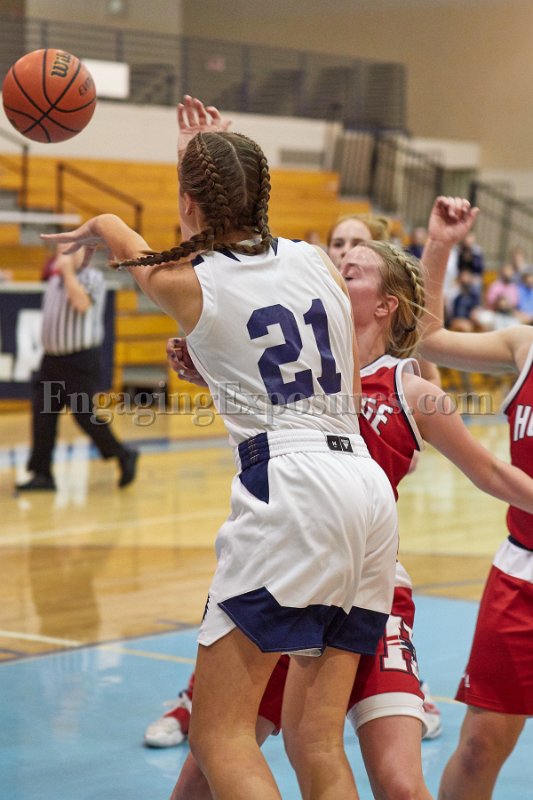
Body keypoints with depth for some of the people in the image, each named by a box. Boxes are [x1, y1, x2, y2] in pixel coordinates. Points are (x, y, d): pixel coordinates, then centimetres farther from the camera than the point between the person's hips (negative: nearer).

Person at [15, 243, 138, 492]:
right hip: (52, 359, 7)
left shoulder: (92, 278, -7)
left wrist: (69, 271, -19)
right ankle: (42, 474, 3)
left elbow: (82, 303, -25)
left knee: (86, 415, -5)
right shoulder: (55, 280, 14)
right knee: (42, 415, 0)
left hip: (81, 360, -7)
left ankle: (124, 456, 15)